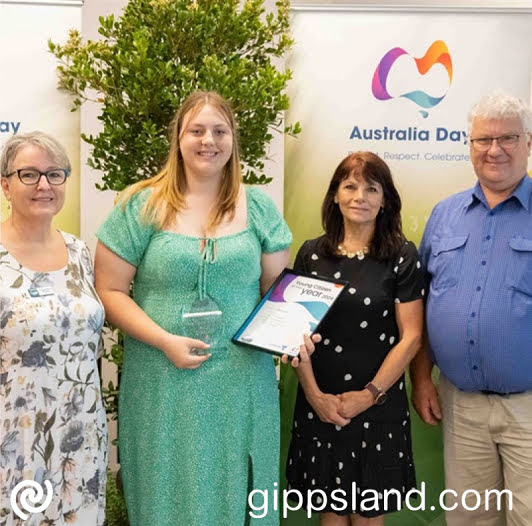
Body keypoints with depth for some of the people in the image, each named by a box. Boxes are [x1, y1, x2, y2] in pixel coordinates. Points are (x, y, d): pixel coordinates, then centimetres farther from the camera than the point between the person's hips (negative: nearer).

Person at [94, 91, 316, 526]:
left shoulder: (258, 207, 4)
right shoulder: (142, 206, -3)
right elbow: (110, 290, -3)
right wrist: (165, 341, -14)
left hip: (241, 381, 2)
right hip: (164, 382, -1)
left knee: (235, 491, 13)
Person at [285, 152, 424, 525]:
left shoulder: (403, 257, -4)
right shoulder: (311, 254, 3)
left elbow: (410, 337, -6)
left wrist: (369, 395, -10)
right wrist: (315, 395, -6)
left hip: (379, 407, -2)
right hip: (318, 406, 2)